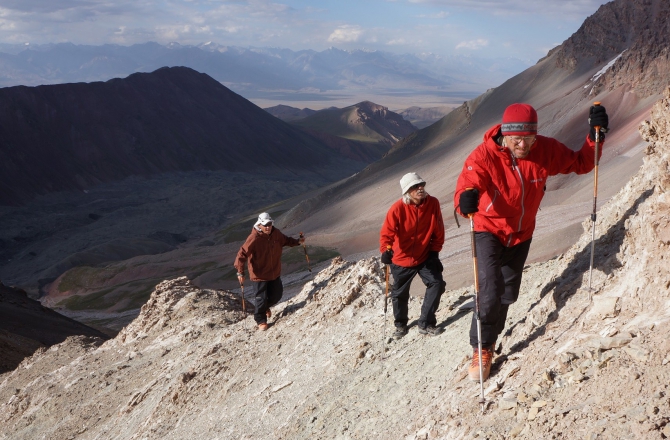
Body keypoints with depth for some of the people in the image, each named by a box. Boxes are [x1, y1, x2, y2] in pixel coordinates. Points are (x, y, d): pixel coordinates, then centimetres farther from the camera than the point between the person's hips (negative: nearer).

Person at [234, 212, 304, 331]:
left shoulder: (276, 233, -6)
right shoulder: (254, 238, -26)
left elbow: (285, 240, 16)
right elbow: (242, 254, -27)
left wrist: (297, 242, 2)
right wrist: (240, 272, -33)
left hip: (275, 273, 6)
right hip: (259, 275, -6)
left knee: (277, 295, 17)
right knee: (261, 298, 0)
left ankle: (266, 306, 50)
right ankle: (261, 321, 24)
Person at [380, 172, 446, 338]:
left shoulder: (433, 203, -13)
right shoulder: (398, 208, -22)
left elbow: (438, 230, -2)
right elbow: (386, 233, -24)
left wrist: (435, 251, -2)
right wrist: (386, 250, -41)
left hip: (425, 256, 2)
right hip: (402, 259, -2)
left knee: (437, 284, -11)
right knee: (400, 293, 12)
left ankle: (426, 324, 4)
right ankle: (400, 324, 37)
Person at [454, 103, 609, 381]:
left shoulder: (546, 150, -16)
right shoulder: (485, 156, -29)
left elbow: (580, 163, -3)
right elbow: (467, 182, -42)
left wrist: (595, 135, -20)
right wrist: (466, 198, -66)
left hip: (521, 235, 5)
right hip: (489, 231, -5)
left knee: (508, 294, 19)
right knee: (490, 292, -19)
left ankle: (489, 337, 45)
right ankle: (481, 349, 4)